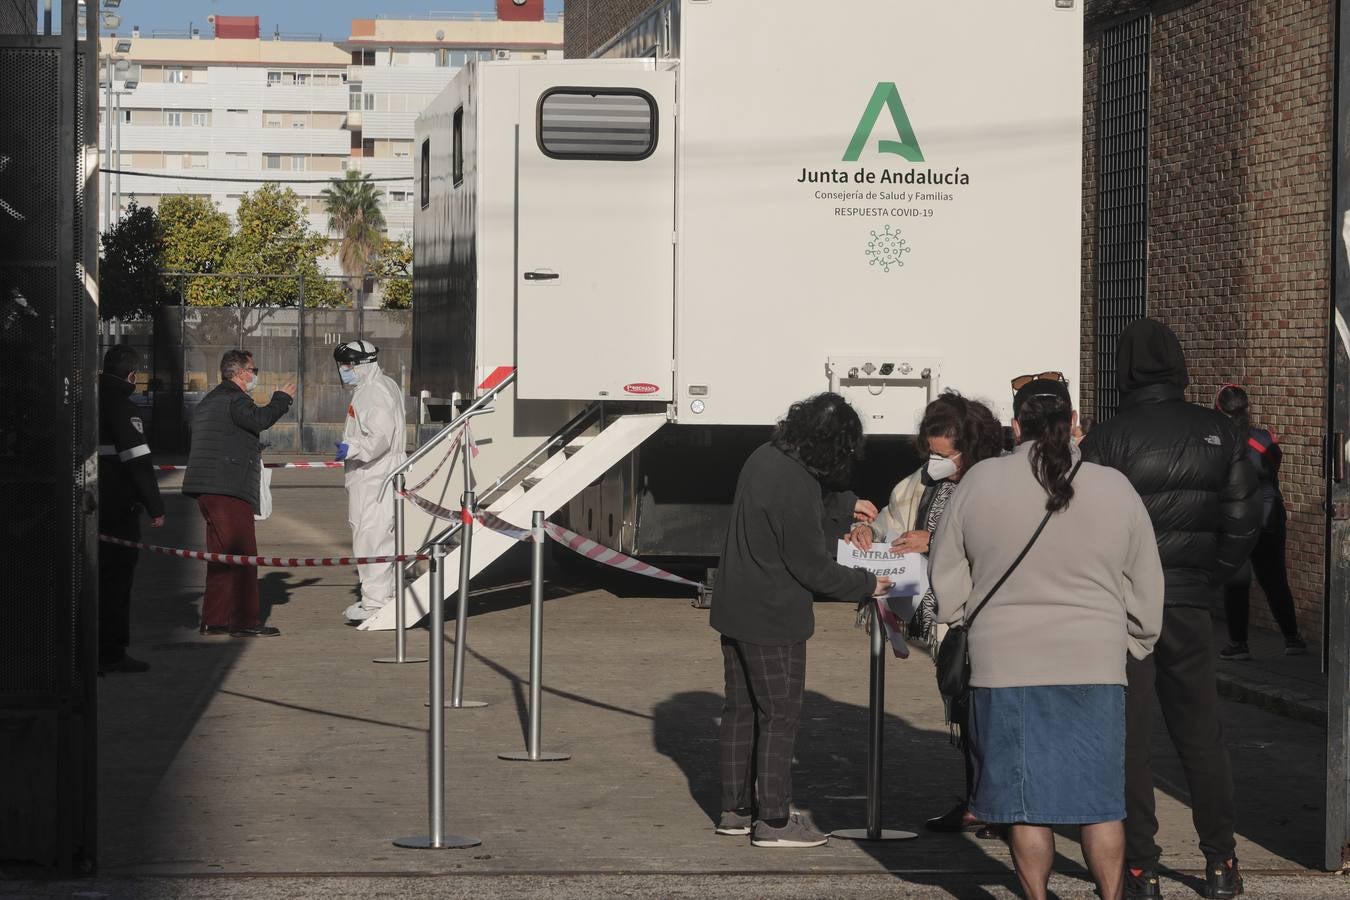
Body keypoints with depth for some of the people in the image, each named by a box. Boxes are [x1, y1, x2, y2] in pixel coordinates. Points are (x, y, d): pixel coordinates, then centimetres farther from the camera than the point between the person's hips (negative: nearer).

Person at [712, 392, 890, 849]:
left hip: (735, 609, 9)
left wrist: (847, 503, 23)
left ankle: (735, 810, 24)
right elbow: (812, 567, -19)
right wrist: (868, 584, -8)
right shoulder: (797, 486, -25)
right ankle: (774, 820, 3)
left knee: (741, 709, 16)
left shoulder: (765, 457, 3)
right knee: (779, 715, 0)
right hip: (773, 618, -9)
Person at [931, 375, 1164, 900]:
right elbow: (1147, 588, 9)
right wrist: (1136, 644, 23)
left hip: (1006, 664, -1)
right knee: (1101, 803, 8)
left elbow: (946, 578, 6)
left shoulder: (980, 483, -2)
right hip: (1095, 661, 1)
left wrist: (963, 631, 21)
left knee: (1026, 803, 6)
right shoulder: (1115, 489, 1)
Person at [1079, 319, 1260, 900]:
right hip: (1190, 605, 4)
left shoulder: (1108, 439, -11)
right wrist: (1209, 579, 11)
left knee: (1127, 736, 4)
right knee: (1201, 732, 13)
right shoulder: (1216, 433, 1)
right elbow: (1244, 519, 3)